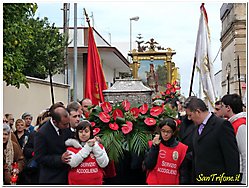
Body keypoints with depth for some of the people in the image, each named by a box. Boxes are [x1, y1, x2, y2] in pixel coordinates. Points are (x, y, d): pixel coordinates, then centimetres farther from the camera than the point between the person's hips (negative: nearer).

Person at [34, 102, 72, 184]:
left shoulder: (66, 127, -3)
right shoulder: (41, 134, -18)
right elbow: (39, 158, -15)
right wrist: (60, 159, -26)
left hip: (67, 174, 5)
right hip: (51, 178, -5)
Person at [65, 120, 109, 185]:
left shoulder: (98, 146, 4)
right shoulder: (72, 146, 0)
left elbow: (103, 164, -9)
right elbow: (73, 163, -17)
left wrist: (95, 146, -13)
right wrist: (87, 147, -16)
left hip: (96, 182, 1)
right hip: (76, 182, -1)